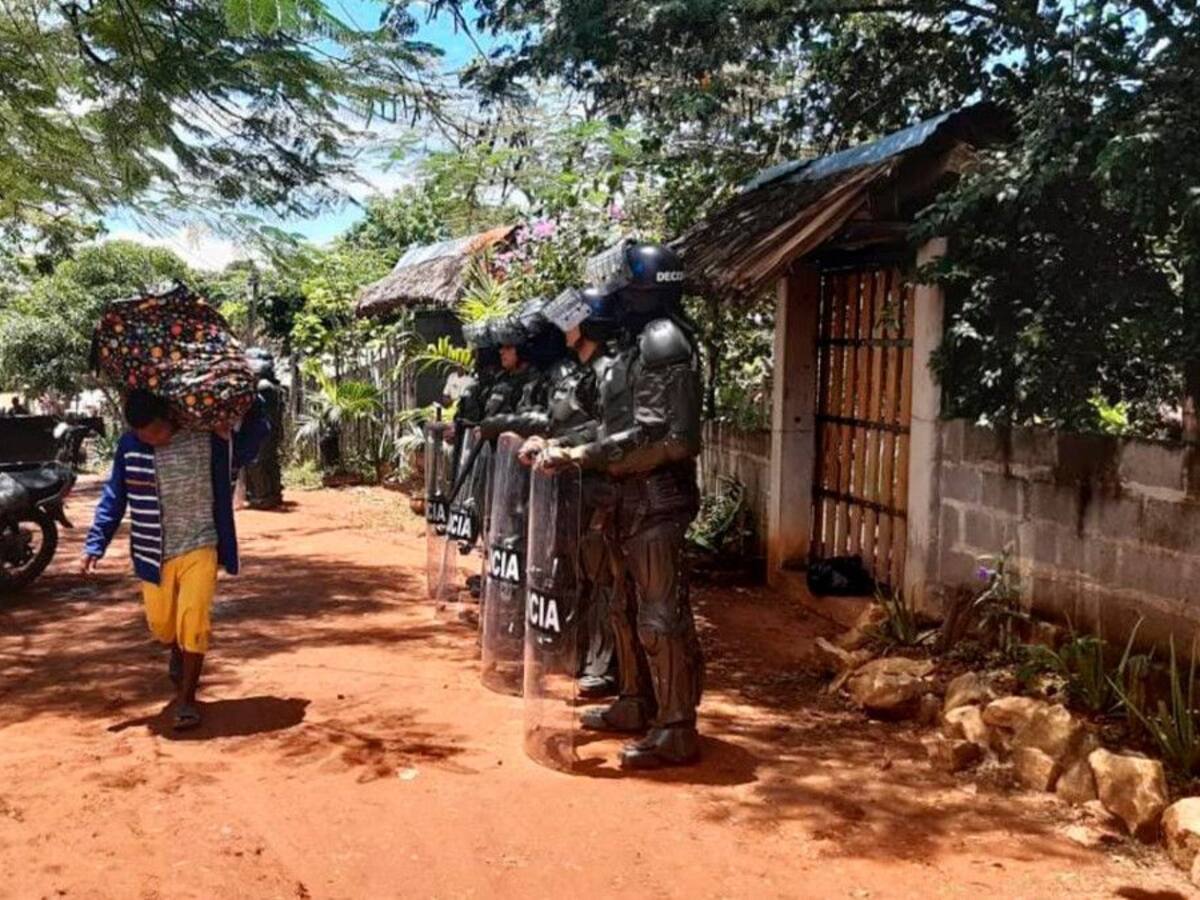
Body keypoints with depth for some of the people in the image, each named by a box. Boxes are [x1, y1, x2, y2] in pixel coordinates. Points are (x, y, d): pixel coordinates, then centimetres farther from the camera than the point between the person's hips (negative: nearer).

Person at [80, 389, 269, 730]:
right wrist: (95, 544, -2)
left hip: (199, 548, -2)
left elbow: (256, 433, 2)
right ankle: (178, 654, 50)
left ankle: (186, 698, 2)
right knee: (160, 622, 15)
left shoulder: (208, 438, -11)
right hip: (154, 553, 3)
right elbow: (114, 498, 2)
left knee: (193, 622, -12)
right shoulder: (130, 446, -7)